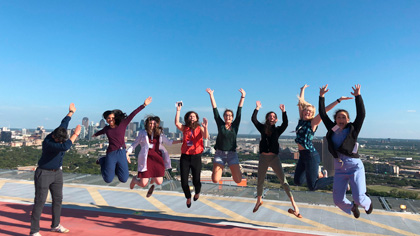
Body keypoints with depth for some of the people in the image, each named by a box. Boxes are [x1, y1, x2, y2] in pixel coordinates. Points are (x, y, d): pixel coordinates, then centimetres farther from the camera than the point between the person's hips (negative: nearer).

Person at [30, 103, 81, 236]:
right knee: (40, 202, -4)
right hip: (44, 174, -8)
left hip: (57, 173, 8)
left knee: (58, 199, 13)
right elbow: (65, 147, -45)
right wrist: (75, 134, -35)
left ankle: (55, 225, 27)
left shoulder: (60, 134, -7)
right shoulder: (48, 142, -29)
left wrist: (71, 112, 28)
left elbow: (64, 123, 14)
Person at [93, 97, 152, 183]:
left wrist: (144, 105, -11)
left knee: (124, 179, -1)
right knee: (108, 180, 5)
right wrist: (95, 134, 56)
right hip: (111, 154, 1)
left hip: (121, 153, -1)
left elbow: (133, 114, -6)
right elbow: (101, 132, 33)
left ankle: (116, 167, 29)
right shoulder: (106, 128, 9)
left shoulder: (122, 124, 1)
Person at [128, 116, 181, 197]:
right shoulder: (142, 133, 6)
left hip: (157, 158, 2)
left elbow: (169, 142, 19)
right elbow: (135, 144, 11)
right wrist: (127, 153, 0)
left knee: (159, 182, -5)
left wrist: (181, 140, 10)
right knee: (143, 184, -4)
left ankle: (152, 180, 35)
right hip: (146, 159, -2)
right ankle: (135, 179, 35)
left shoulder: (160, 134, 11)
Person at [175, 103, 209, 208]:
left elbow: (206, 137, -17)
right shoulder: (184, 128, 5)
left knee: (196, 181, -1)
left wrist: (205, 127, -34)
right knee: (183, 181, 1)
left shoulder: (200, 128, 1)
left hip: (196, 157, -1)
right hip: (185, 157, 2)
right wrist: (178, 110, -17)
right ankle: (188, 197, 32)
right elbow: (176, 123, -14)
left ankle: (197, 192, 37)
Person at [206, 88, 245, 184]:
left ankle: (236, 169, 28)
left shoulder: (235, 125, 6)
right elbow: (215, 110, 3)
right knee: (215, 180, -8)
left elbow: (239, 111, 4)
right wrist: (211, 95, 3)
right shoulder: (220, 125, 4)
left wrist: (243, 97, 2)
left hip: (232, 154, 1)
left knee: (238, 180, -6)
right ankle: (221, 168, 26)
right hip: (219, 154, 0)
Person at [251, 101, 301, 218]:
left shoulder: (278, 130, 5)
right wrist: (257, 108, -4)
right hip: (263, 157, 1)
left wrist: (283, 111, -15)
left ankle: (293, 203, -5)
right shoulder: (263, 128, 7)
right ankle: (259, 200, 34)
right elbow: (253, 119, -2)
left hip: (274, 157, -1)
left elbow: (285, 123, -12)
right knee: (260, 181, 12)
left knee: (283, 179, -8)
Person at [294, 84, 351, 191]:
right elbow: (301, 102, 17)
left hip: (310, 155, -7)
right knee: (298, 181, 11)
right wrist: (303, 89, 27)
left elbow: (324, 110, -15)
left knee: (312, 186, -4)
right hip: (302, 155, 7)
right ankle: (317, 173, 30)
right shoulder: (301, 120, 9)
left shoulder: (313, 122, -6)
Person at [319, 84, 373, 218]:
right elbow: (323, 114, 5)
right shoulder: (332, 130, 5)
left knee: (359, 198, -15)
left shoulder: (352, 130, -1)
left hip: (355, 167, -3)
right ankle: (352, 207, 38)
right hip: (340, 170, 3)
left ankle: (367, 203, 25)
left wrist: (358, 96, -18)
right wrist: (322, 96, -1)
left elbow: (361, 114, -11)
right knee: (338, 200, 1)